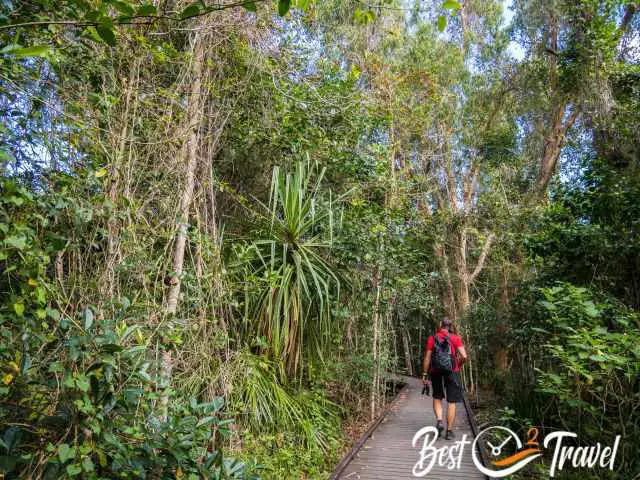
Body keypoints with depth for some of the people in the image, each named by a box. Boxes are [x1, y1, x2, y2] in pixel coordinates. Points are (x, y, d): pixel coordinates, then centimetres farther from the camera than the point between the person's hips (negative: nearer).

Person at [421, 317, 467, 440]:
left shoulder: (432, 338, -2)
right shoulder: (455, 338, -2)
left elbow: (427, 358, -3)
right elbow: (464, 356, -11)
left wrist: (425, 374, 3)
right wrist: (458, 365, 7)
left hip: (436, 372, 1)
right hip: (452, 372, -1)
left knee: (437, 398, 20)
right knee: (451, 402, 8)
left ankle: (439, 420, -2)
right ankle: (449, 431, 11)